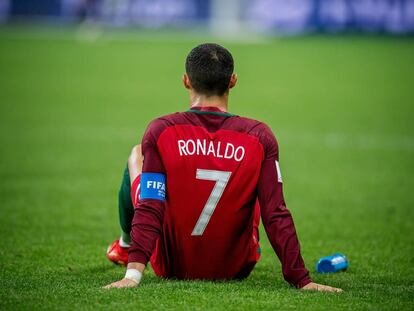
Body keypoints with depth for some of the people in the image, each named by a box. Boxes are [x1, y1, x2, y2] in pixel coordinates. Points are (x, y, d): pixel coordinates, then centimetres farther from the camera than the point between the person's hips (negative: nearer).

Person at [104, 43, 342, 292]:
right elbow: (276, 215, -19)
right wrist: (302, 280, -15)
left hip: (171, 266, 0)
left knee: (137, 156, 24)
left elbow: (149, 208, -24)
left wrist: (133, 273, -26)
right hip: (236, 269, 0)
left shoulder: (161, 132, -18)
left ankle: (126, 245, 49)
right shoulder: (259, 137, -16)